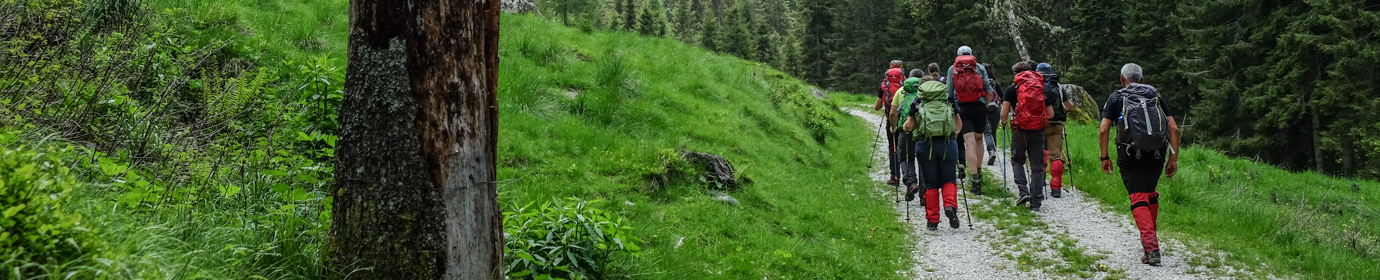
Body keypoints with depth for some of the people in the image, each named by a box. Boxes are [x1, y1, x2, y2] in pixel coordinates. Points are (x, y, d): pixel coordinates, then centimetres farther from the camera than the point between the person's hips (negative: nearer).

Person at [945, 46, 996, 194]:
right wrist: (985, 106, 14)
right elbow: (989, 91, 1)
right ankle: (979, 171, 26)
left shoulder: (952, 69, 7)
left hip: (962, 108, -1)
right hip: (979, 106, 1)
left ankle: (975, 179, -14)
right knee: (978, 139, 21)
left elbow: (949, 91, 4)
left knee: (969, 142, -5)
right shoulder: (980, 68, 7)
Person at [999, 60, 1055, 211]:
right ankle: (1036, 201, 6)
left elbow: (1004, 111, -6)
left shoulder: (1012, 88, 1)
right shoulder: (1042, 88, 10)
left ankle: (1023, 191, -1)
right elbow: (1051, 113, 8)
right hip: (1039, 131, 2)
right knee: (1037, 166, 6)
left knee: (1017, 161, 17)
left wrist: (1004, 122, 15)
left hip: (1020, 130, -2)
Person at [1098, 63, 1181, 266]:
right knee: (1150, 194, 22)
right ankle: (1150, 238, 34)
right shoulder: (1155, 96, 13)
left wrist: (1105, 157, 4)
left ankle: (1152, 247, -18)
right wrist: (1173, 158, 8)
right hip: (1157, 154, 3)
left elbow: (1103, 130, -4)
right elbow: (1174, 128, 5)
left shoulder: (1116, 98, 6)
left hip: (1130, 156, -3)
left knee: (1138, 198, -4)